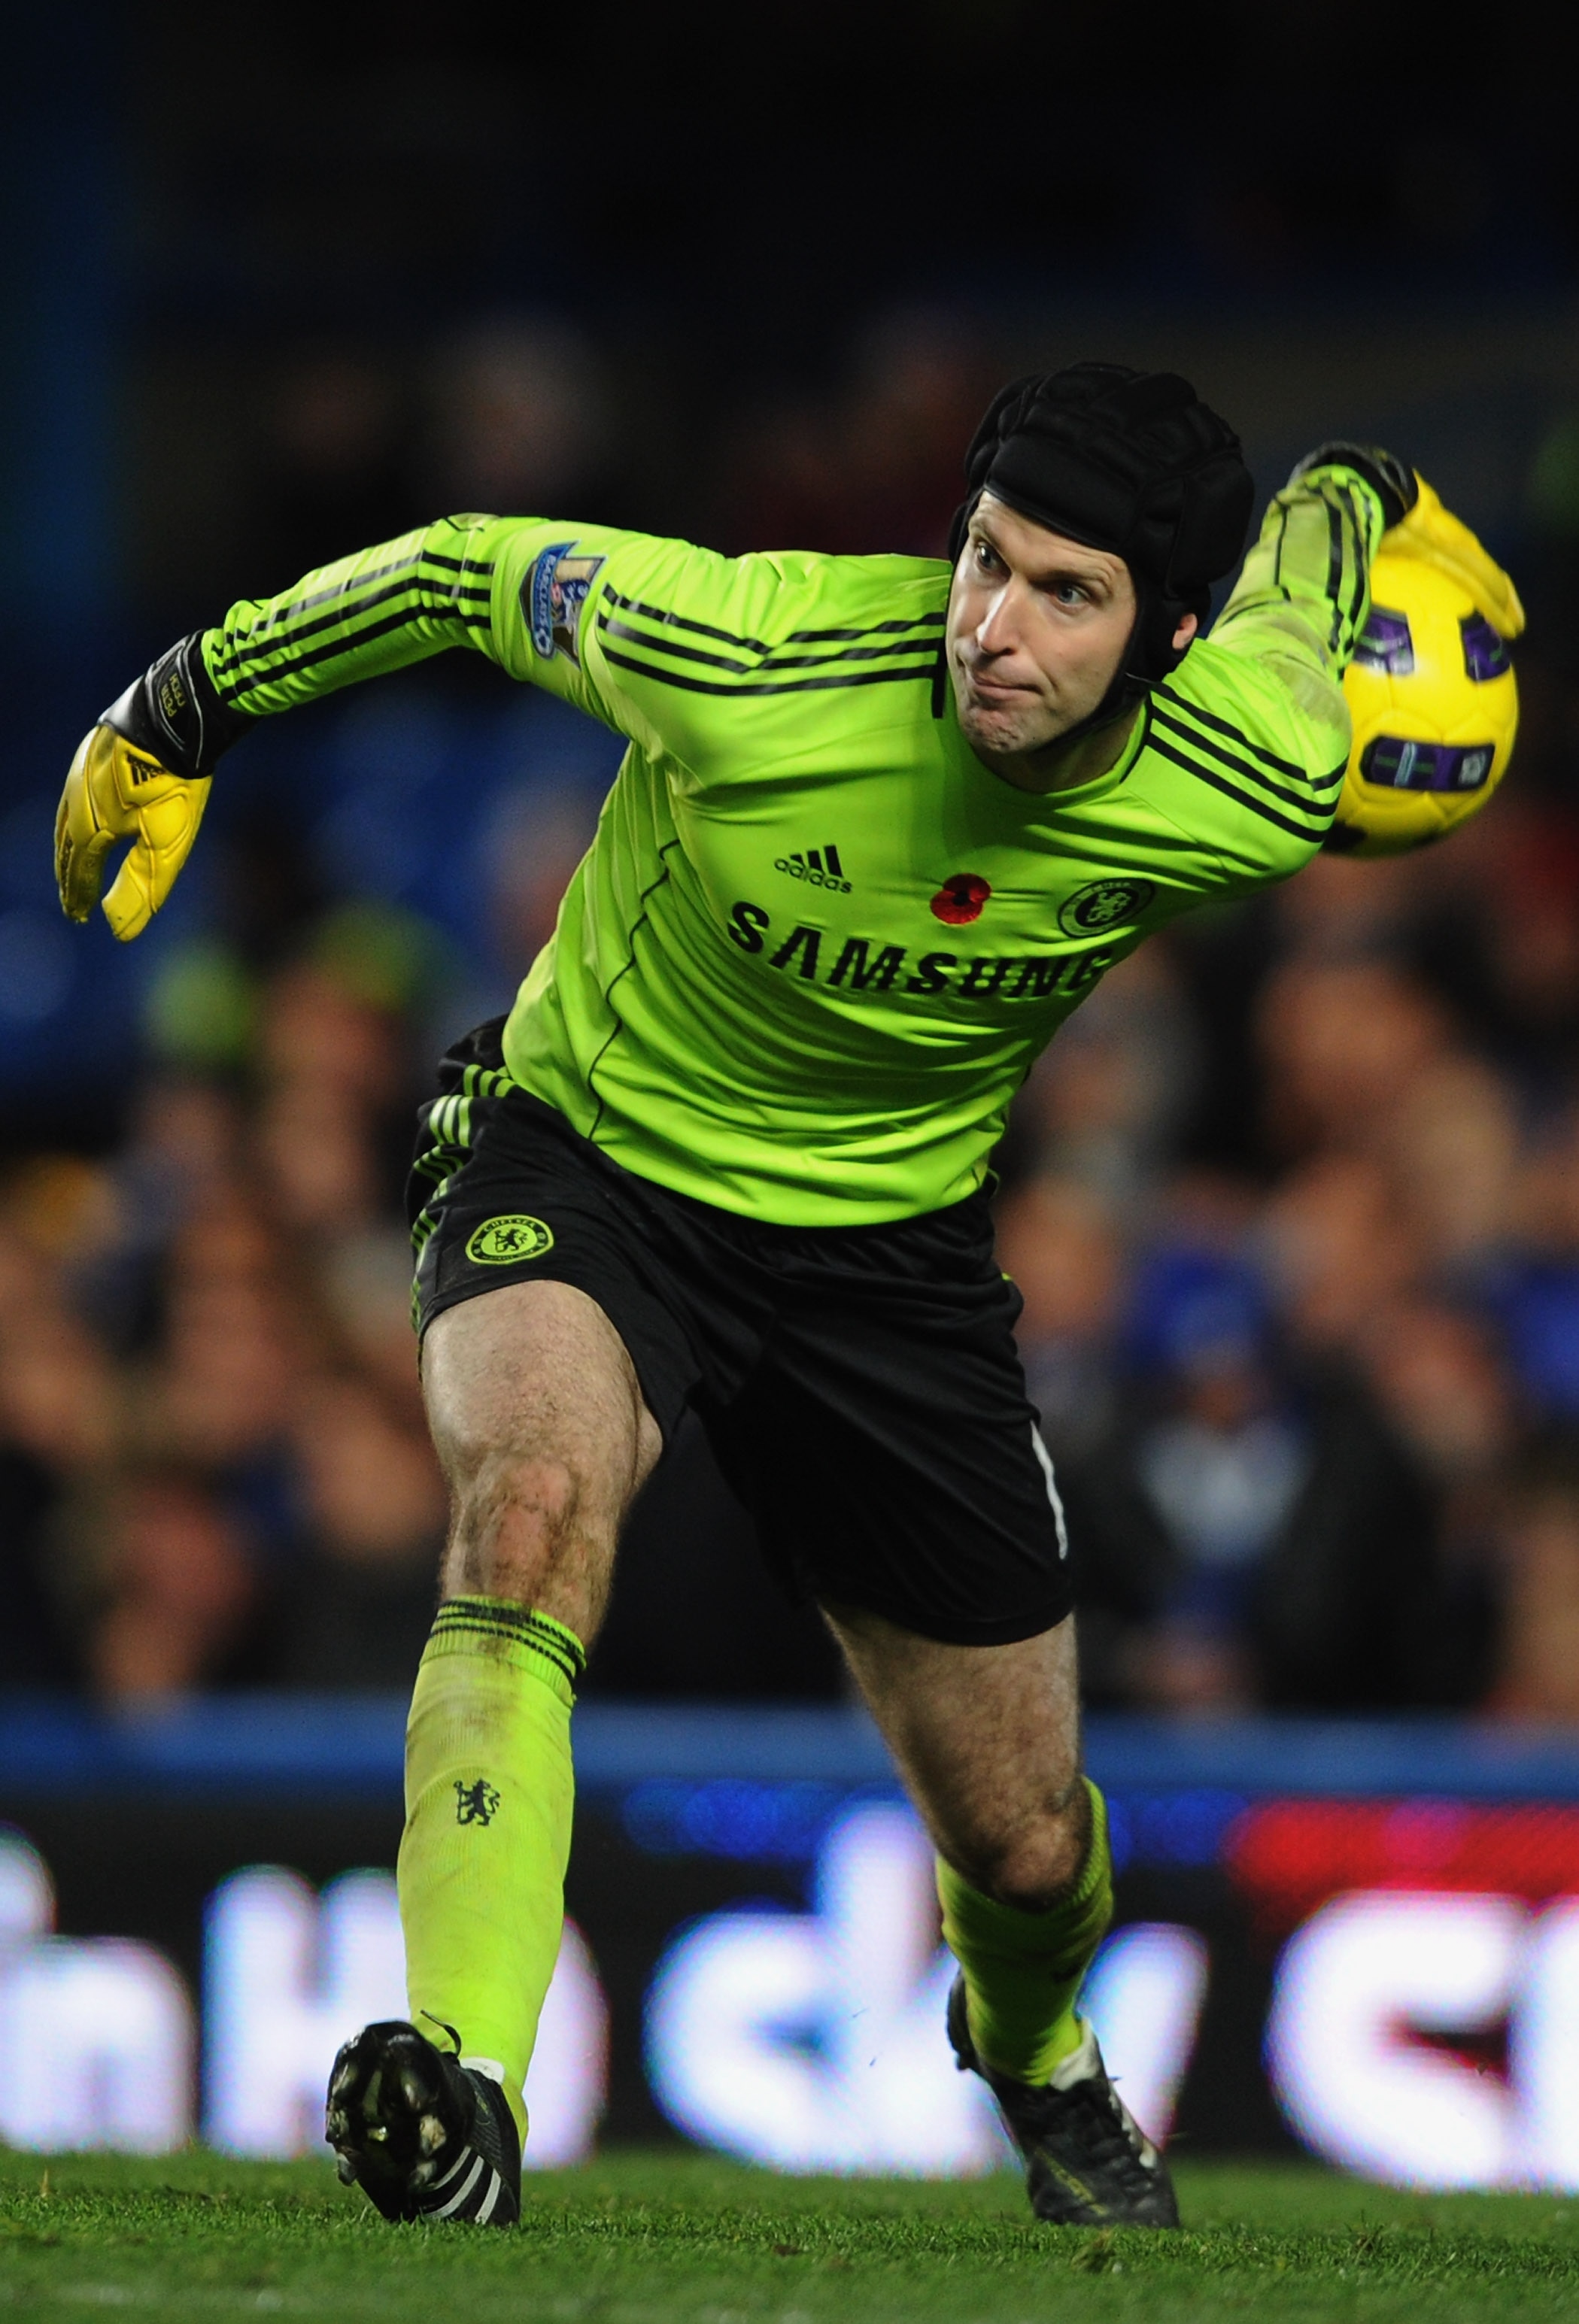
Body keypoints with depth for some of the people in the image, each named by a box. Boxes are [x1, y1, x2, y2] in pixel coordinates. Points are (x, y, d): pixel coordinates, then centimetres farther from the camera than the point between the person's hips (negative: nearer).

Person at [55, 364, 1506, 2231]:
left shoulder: (1249, 795, -24)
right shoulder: (746, 660, -32)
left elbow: (1330, 505, -3)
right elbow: (461, 574, -12)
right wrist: (187, 710, -2)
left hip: (891, 1239, 3)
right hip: (587, 1153, -3)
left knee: (1024, 1844, 10)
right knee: (532, 1499, -38)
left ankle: (1033, 2047, 49)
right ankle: (460, 2105, -46)